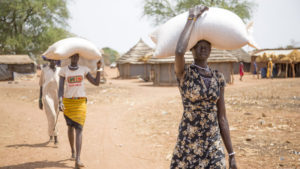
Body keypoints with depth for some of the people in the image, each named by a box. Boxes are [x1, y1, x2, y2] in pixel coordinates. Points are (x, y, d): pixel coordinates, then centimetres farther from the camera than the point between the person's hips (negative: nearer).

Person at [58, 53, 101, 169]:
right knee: (70, 127, 14)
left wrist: (98, 68, -3)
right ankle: (72, 150, 41)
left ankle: (77, 159, -23)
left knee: (79, 129, -14)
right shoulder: (63, 70, 0)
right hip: (68, 101, 1)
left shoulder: (84, 69, 3)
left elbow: (96, 83, 3)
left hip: (81, 102, -1)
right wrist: (60, 102, -22)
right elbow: (60, 88, -7)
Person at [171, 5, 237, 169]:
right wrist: (192, 18, -19)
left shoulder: (218, 77, 7)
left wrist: (231, 154, 7)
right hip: (188, 143, -4)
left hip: (214, 145, 4)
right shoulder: (183, 73, -6)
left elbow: (222, 117, 10)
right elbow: (179, 52, -30)